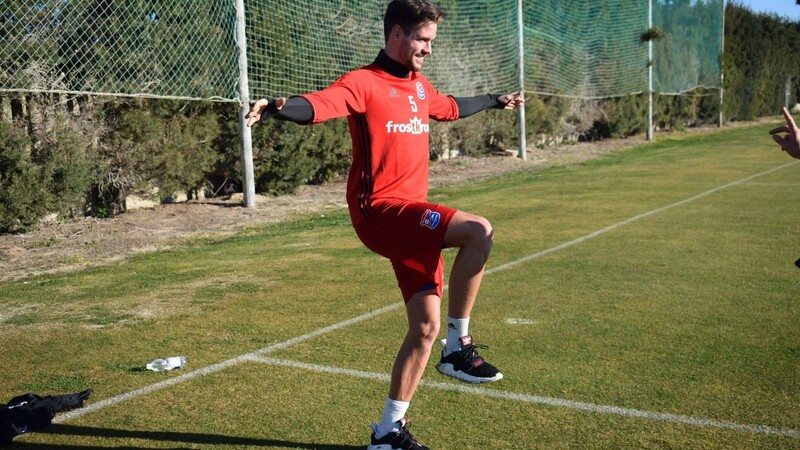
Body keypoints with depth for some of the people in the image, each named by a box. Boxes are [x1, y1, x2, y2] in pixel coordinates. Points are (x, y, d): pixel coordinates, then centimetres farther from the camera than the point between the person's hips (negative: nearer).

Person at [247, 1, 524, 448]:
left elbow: (451, 107, 38)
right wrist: (278, 107, -48)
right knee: (479, 230, -26)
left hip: (413, 218, 8)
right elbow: (317, 105, -27)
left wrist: (497, 101, 52)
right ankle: (458, 345, -9)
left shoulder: (420, 86, 17)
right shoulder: (364, 83, -8)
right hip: (379, 210, -8)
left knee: (425, 327, 5)